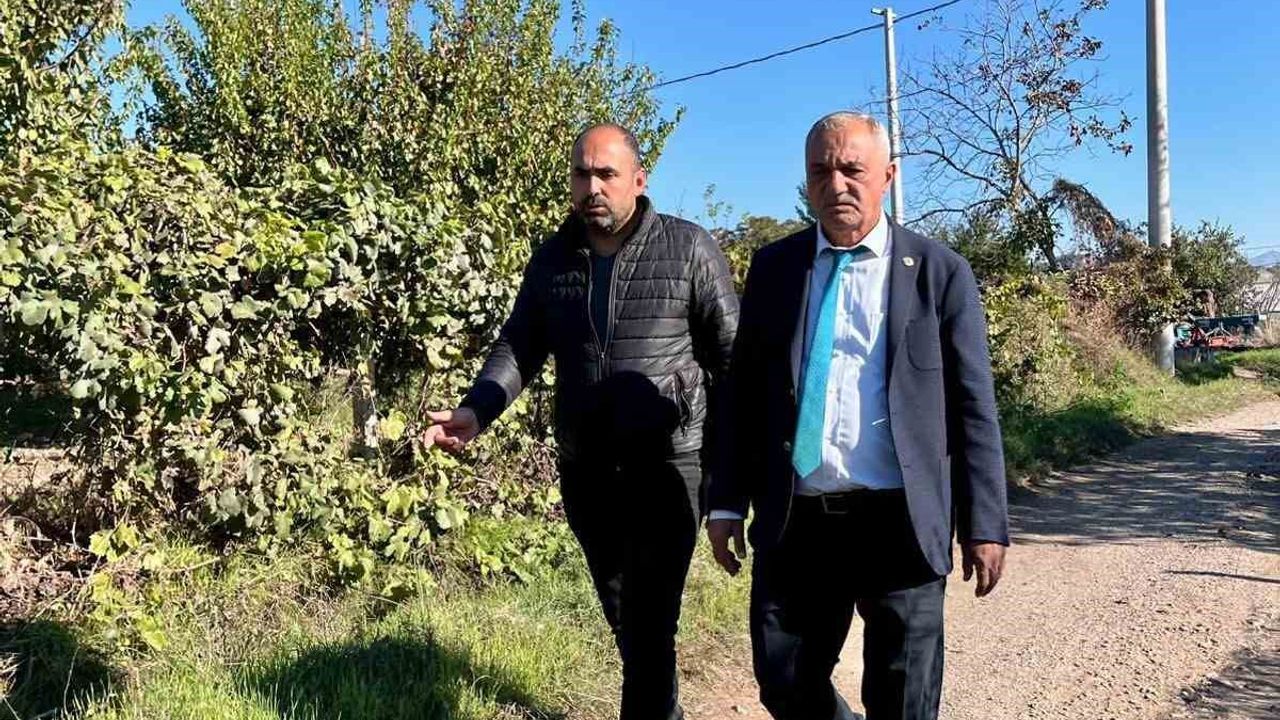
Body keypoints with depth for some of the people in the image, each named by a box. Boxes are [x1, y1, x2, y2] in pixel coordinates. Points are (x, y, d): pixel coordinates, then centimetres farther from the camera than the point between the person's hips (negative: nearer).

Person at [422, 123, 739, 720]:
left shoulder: (689, 249, -6)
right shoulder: (552, 258, 6)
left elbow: (733, 354, -5)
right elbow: (518, 346, 7)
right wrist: (475, 412, -11)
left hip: (667, 468, -5)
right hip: (584, 472, 5)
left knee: (649, 625, -4)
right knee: (624, 619, 20)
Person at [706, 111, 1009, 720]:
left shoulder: (941, 273, -1)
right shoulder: (773, 266, 6)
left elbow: (973, 410, 0)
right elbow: (743, 392, 8)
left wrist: (984, 526, -3)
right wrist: (728, 503, 5)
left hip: (901, 523, -2)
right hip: (795, 522, 2)